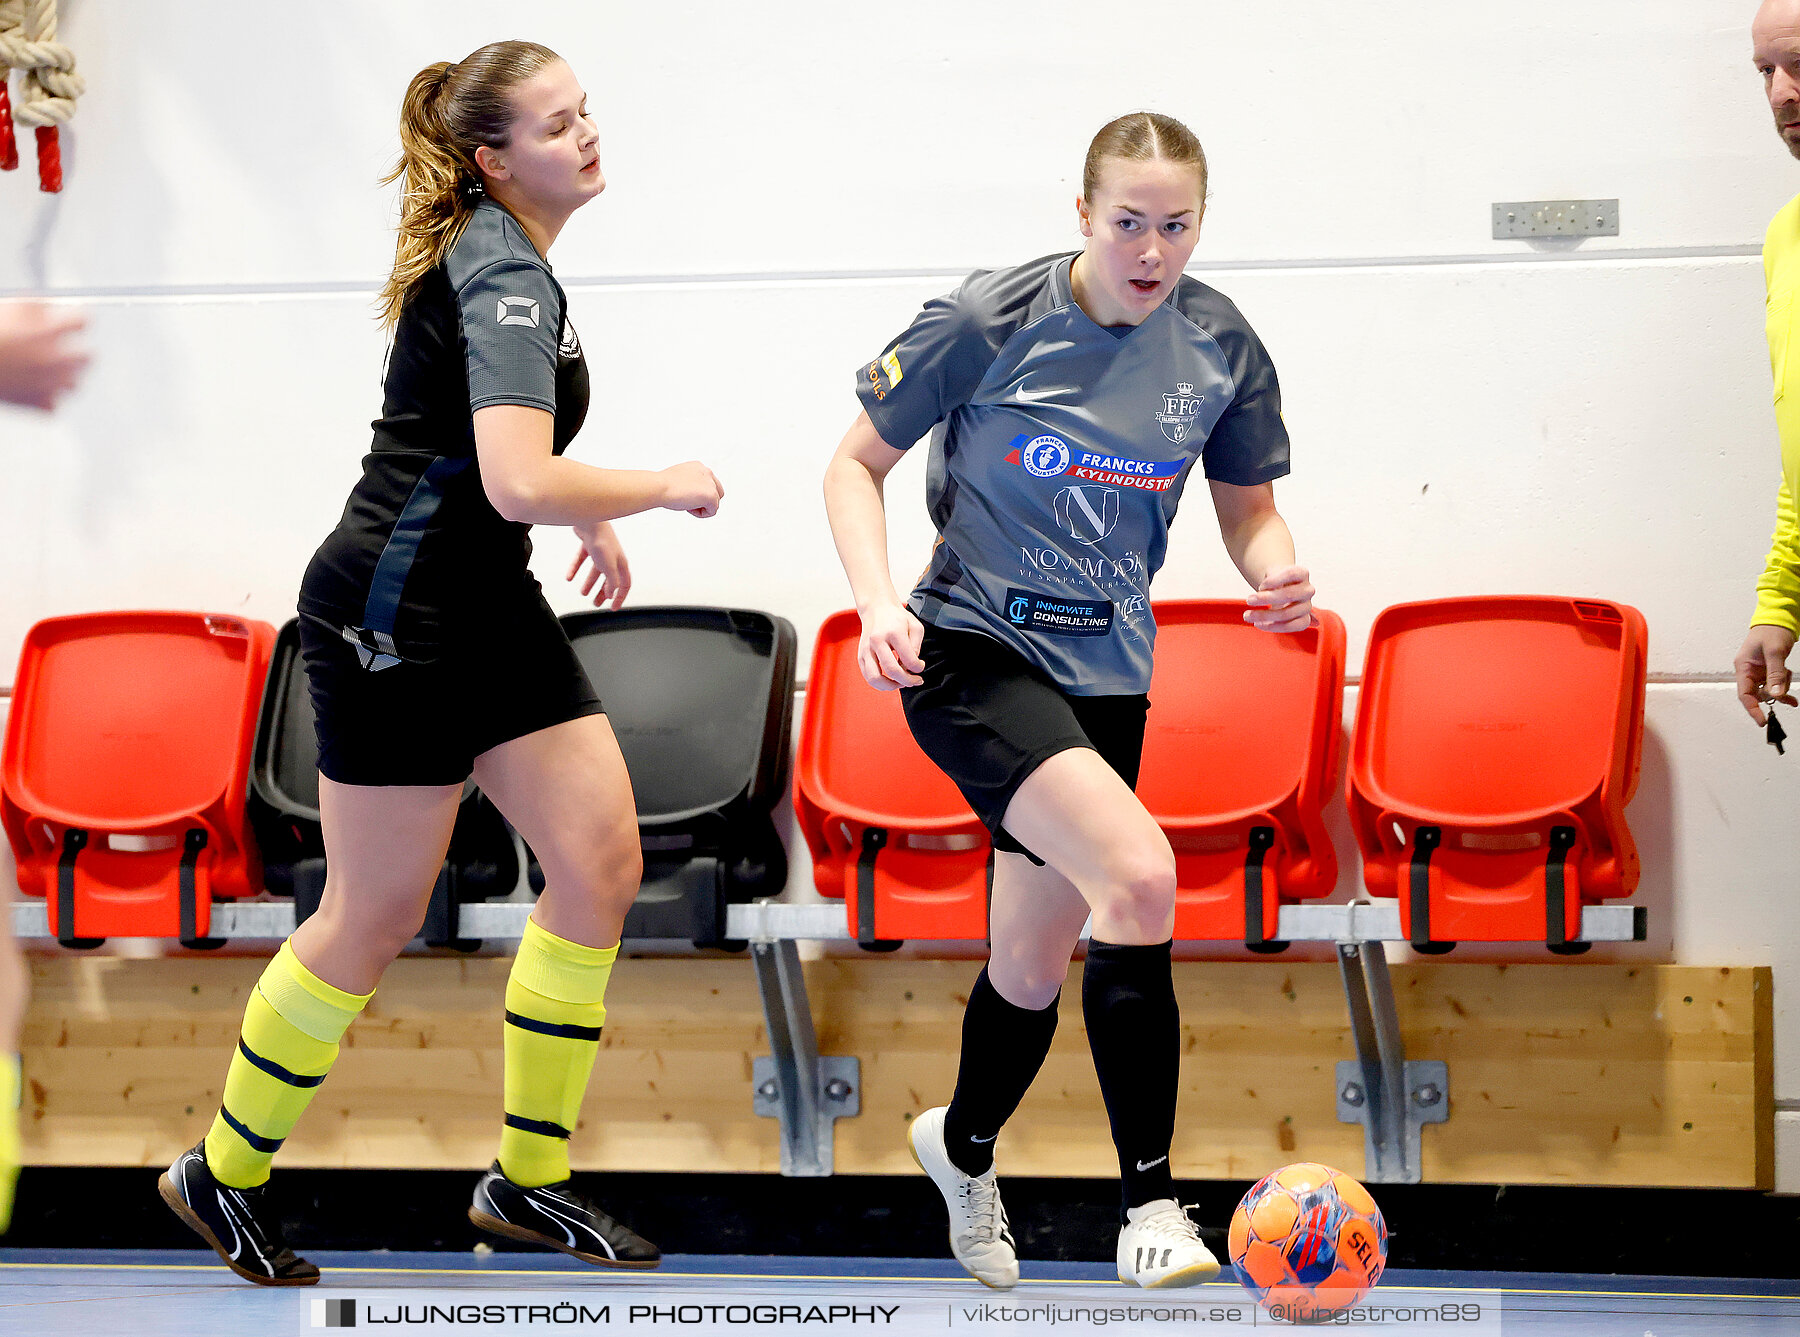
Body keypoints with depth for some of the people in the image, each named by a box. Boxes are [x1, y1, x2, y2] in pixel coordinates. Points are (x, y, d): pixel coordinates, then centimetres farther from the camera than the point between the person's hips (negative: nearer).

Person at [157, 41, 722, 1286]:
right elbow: (520, 484, -33)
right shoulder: (504, 275, -21)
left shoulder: (495, 253, 10)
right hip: (392, 621, -9)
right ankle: (224, 1174, 17)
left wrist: (589, 513, 23)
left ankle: (528, 1178, 9)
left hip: (489, 609, 10)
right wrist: (666, 485, -18)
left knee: (602, 860, 0)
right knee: (376, 918, -1)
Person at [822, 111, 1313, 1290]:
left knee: (1034, 968, 14)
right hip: (973, 653, -5)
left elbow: (1250, 508, 11)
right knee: (1140, 871, -28)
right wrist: (879, 600, -20)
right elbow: (858, 462, -4)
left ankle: (964, 1143, 47)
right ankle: (1150, 1201, -21)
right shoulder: (992, 323, -13)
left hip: (1106, 674, 5)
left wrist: (1278, 575, -12)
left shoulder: (1223, 349, -2)